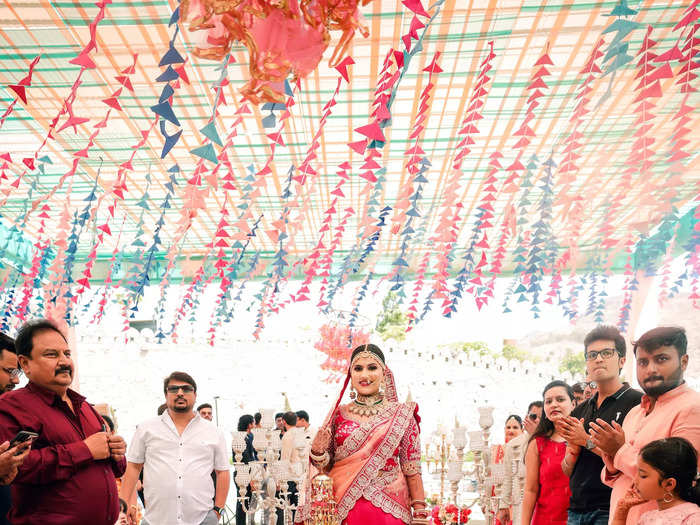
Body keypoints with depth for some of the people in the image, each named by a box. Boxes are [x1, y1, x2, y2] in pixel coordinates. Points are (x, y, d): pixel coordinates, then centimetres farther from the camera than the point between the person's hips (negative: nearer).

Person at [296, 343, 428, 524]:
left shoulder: (401, 414, -1)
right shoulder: (338, 414, 5)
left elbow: (412, 470, -1)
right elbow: (325, 467, 9)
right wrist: (318, 451, -11)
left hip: (388, 510, -2)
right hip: (343, 510, 2)